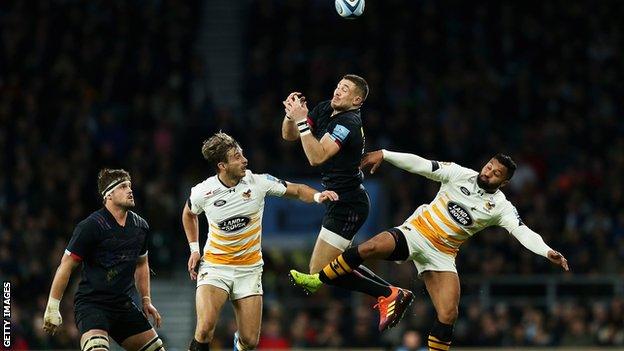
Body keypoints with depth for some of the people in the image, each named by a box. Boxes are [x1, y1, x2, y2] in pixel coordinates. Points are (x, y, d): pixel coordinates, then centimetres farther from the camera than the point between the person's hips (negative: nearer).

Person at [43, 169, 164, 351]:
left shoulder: (140, 226, 8)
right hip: (91, 303, -7)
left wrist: (146, 300, 20)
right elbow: (66, 266, -9)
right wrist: (52, 307, -11)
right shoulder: (90, 226, -12)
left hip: (123, 305, 7)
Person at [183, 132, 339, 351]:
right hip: (214, 266, -1)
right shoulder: (202, 193, -9)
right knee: (205, 329, -27)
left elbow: (297, 191, 1)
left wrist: (317, 196, -19)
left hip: (250, 268, 2)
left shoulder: (258, 182, -10)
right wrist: (194, 249, 9)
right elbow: (189, 214, 14)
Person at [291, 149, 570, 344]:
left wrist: (547, 251, -31)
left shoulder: (500, 207, -3)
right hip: (415, 232, -1)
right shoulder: (460, 175, -3)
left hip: (442, 255, 1)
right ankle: (319, 280, -12)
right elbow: (421, 165, -6)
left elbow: (523, 232, -14)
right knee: (371, 247, -28)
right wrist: (384, 154, -13)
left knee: (448, 315, -13)